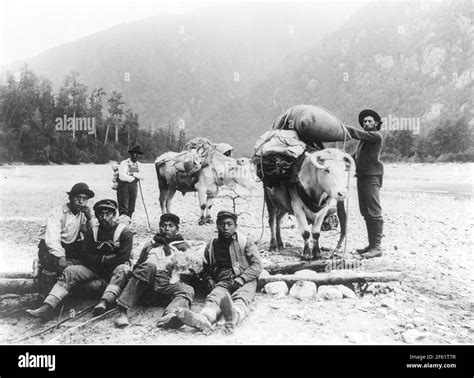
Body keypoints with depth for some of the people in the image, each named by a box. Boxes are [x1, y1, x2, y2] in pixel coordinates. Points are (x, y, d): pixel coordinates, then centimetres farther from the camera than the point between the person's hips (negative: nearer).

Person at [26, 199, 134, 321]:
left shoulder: (125, 232, -6)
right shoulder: (92, 232, 8)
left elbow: (123, 258, -14)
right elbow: (85, 257, 3)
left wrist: (103, 259, -6)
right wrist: (103, 259, -8)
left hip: (115, 269, -4)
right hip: (95, 269, 5)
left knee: (122, 270, -38)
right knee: (69, 271, -16)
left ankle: (105, 303, -59)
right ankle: (47, 307, -29)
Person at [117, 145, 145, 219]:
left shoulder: (138, 165, 11)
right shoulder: (124, 163, -9)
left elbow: (142, 176, -2)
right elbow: (122, 177, -21)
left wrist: (133, 174, -17)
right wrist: (133, 178, -9)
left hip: (134, 187, 6)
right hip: (124, 187, -6)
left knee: (131, 209, 8)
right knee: (123, 208, -9)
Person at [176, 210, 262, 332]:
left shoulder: (245, 242, 12)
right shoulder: (211, 247, 21)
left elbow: (257, 266, 2)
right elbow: (206, 270, 29)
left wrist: (239, 280, -12)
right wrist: (210, 282, 5)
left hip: (245, 282, -2)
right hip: (222, 282, 2)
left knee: (240, 298, -38)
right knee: (213, 298, -34)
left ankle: (234, 316, -74)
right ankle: (203, 319, -68)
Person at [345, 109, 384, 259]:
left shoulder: (377, 136, -6)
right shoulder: (365, 139, 22)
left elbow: (357, 133, -16)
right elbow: (357, 155, 26)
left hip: (372, 177, -9)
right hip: (361, 177, 9)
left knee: (374, 212, -10)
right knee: (366, 213, 11)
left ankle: (377, 247, -9)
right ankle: (372, 244, 17)